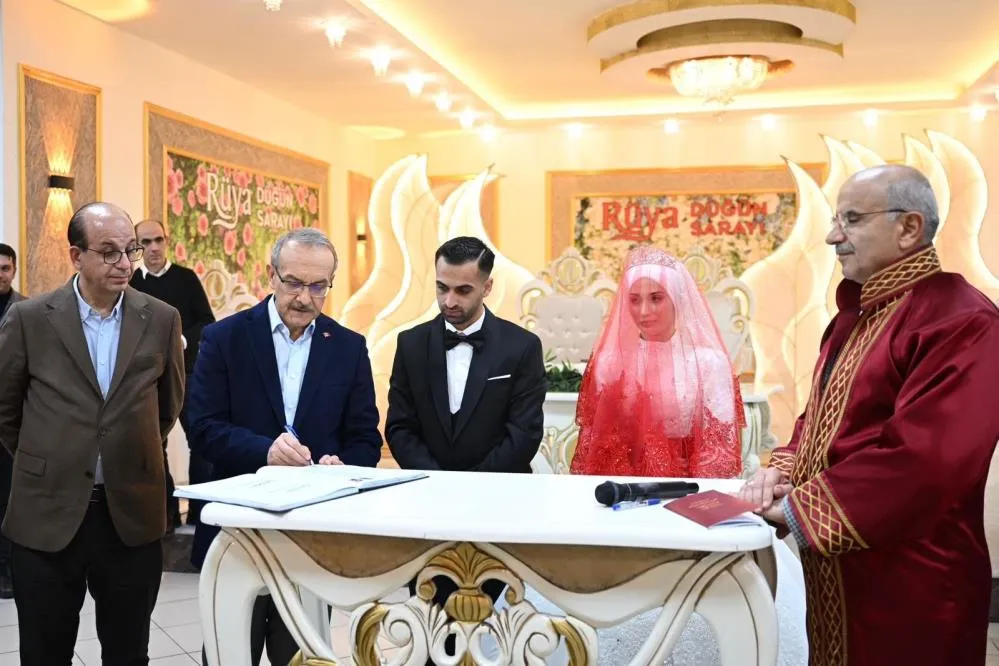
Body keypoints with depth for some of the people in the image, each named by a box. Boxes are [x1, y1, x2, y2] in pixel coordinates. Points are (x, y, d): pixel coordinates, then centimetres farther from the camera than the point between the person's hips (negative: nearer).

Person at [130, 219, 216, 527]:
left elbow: (207, 321, 0)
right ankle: (166, 511, 18)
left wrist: (185, 339, -17)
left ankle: (201, 510, 12)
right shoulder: (128, 283, 4)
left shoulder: (186, 277, 2)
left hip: (187, 370, -1)